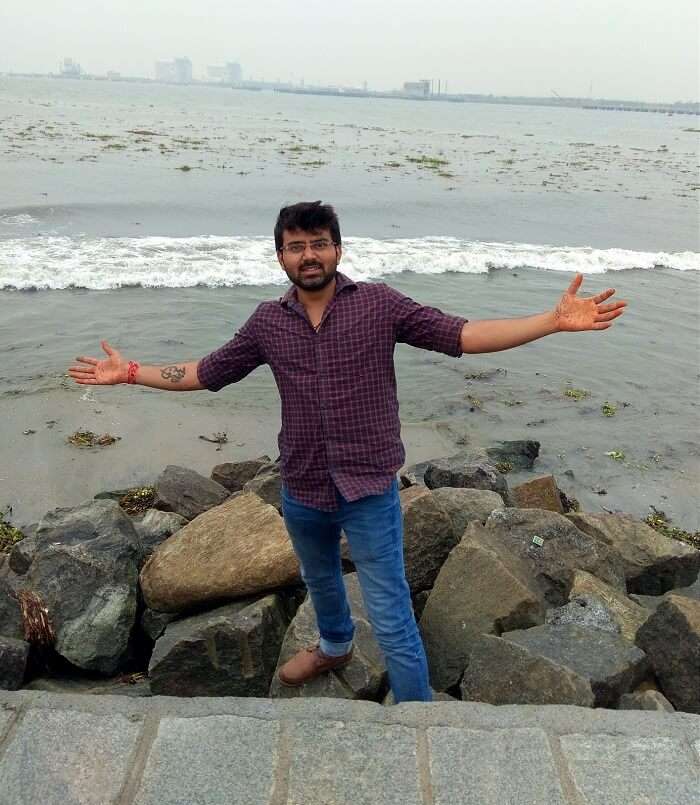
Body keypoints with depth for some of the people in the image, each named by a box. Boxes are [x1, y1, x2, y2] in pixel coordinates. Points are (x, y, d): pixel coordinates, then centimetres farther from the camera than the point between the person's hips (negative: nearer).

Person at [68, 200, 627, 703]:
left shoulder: (380, 304, -10)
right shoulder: (267, 321, 0)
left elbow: (462, 335, -16)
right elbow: (205, 374, 10)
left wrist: (554, 321, -26)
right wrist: (130, 372, 8)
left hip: (369, 490, -4)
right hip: (302, 489, 5)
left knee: (392, 620, 1)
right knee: (319, 580, 30)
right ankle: (335, 647, 61)